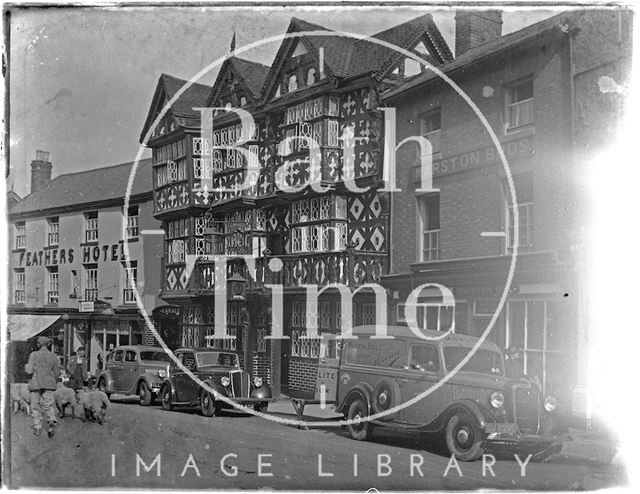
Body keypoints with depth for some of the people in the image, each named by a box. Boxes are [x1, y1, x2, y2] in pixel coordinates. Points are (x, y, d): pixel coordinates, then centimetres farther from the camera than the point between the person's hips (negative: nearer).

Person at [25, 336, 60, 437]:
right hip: (49, 384, 2)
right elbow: (56, 373, 9)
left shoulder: (34, 355, -5)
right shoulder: (53, 356, 5)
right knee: (49, 405, 1)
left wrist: (26, 366, 14)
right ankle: (52, 421, -26)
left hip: (36, 383, -1)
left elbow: (29, 371, -7)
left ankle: (37, 428, 12)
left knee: (35, 406, 10)